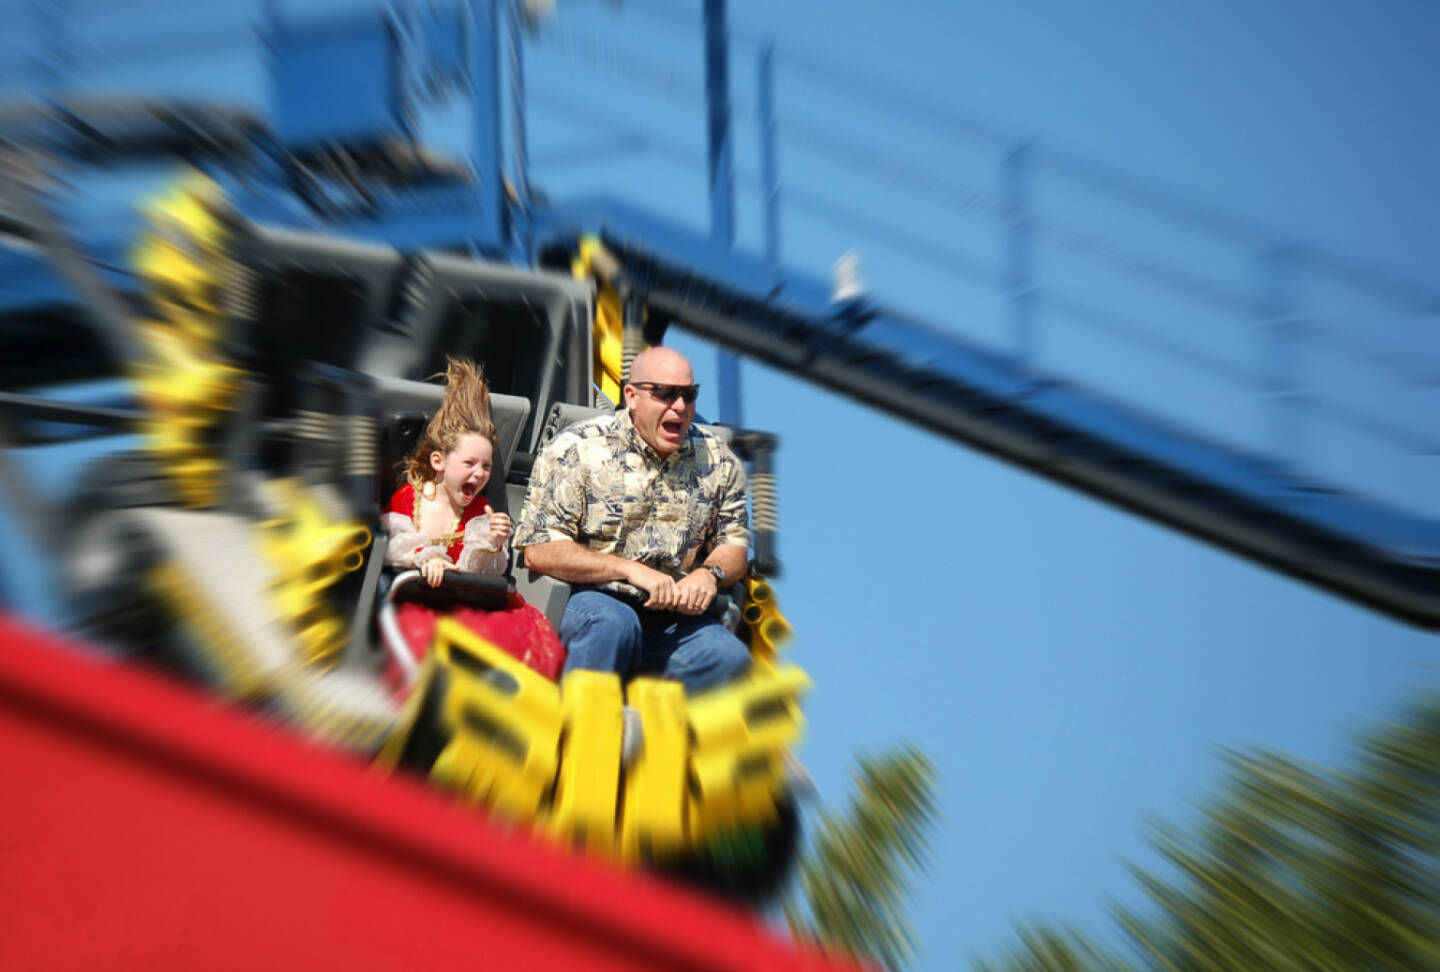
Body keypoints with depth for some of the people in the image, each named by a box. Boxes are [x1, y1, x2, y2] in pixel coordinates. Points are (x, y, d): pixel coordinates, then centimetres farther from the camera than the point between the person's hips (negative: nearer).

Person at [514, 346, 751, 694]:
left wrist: (710, 574, -7)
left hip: (673, 614, 4)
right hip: (586, 597, -3)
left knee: (730, 657, -24)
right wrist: (631, 569, -15)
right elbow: (539, 551, -8)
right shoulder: (577, 449, -3)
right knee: (614, 622, -36)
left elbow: (735, 543, 17)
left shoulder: (717, 459, 9)